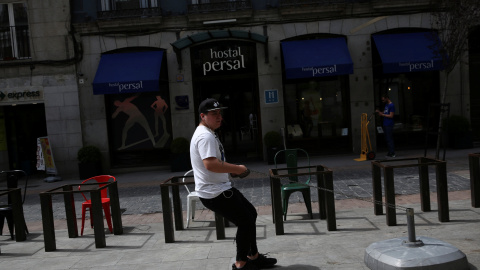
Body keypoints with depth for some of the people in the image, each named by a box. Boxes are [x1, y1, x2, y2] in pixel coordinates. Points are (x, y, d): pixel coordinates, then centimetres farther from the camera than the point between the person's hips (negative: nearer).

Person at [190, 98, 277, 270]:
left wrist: (230, 168, 14)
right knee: (245, 222, -4)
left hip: (221, 188, 11)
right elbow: (210, 164, -34)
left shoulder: (207, 134, 16)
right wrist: (237, 169, -23)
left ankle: (253, 256, 31)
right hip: (215, 193, -11)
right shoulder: (205, 136, -20)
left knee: (251, 214, 19)